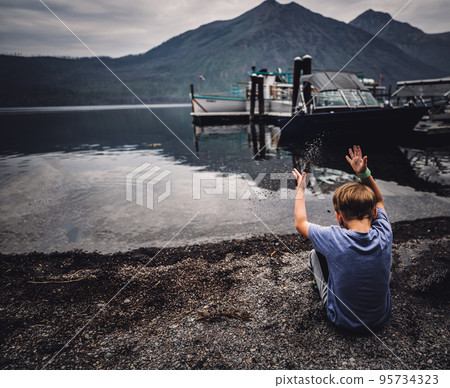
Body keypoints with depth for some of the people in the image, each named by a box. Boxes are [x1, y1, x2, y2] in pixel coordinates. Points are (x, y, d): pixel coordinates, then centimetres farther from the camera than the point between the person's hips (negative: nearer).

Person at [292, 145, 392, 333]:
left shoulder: (334, 239, -32)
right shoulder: (384, 236, -23)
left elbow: (300, 223, -11)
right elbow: (378, 201, 1)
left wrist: (300, 189, -1)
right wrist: (364, 173, -8)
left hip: (344, 321, -3)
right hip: (382, 318, 3)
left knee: (315, 254, 12)